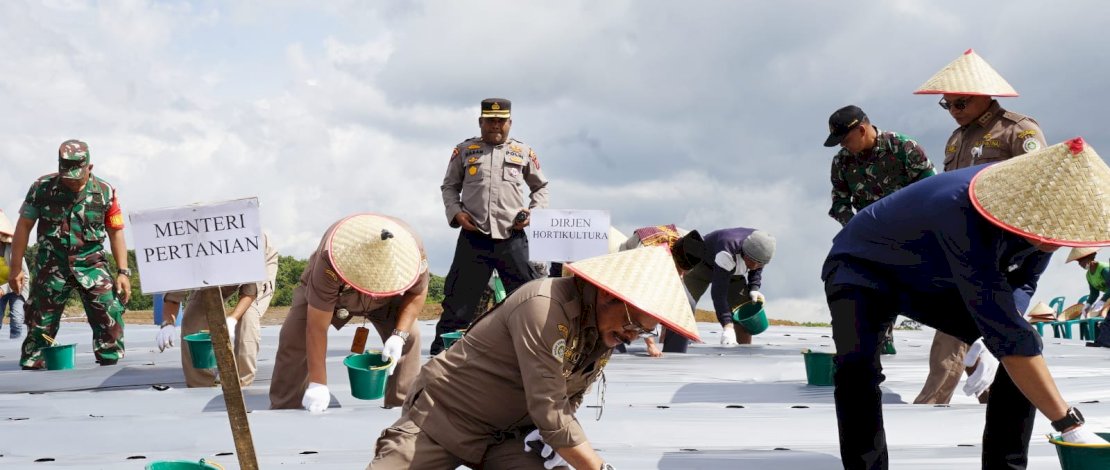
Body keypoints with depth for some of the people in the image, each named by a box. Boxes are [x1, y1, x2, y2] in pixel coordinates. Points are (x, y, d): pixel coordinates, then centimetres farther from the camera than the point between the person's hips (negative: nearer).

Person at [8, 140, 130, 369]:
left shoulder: (105, 192, -4)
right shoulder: (42, 188, -4)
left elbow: (116, 232, 2)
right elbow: (24, 226, 3)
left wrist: (123, 272, -4)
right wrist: (15, 267, 1)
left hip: (91, 265, 0)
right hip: (51, 267, 0)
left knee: (110, 318, -11)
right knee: (40, 325, 6)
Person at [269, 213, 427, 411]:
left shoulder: (413, 249, -38)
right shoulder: (329, 263, -45)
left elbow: (417, 293, -17)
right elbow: (317, 328, -40)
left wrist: (399, 335, -31)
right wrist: (318, 384, -38)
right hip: (324, 290, -2)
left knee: (409, 336, -19)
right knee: (294, 338, -20)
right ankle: (284, 410, -4)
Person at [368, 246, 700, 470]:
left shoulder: (606, 334, -1)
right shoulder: (545, 307, -28)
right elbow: (550, 413, -29)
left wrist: (557, 434, -8)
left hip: (506, 435, 7)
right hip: (442, 415, -7)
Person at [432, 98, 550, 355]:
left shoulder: (524, 152, 11)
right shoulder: (464, 150, 10)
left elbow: (541, 187, 21)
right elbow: (449, 186, 16)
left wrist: (535, 212, 3)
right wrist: (456, 212, -1)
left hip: (512, 238, 1)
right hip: (473, 237, 0)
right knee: (458, 297, 2)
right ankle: (441, 350, 9)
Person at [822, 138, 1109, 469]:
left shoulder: (1041, 213, -18)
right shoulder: (966, 217, -41)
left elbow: (1022, 281, 0)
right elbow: (1011, 339, -42)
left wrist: (993, 332, -21)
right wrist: (1070, 425, -41)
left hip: (937, 279, 7)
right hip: (864, 265, -6)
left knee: (1028, 345, -9)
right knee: (857, 363, -34)